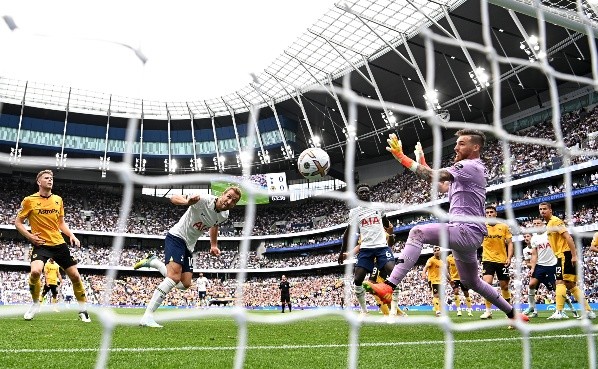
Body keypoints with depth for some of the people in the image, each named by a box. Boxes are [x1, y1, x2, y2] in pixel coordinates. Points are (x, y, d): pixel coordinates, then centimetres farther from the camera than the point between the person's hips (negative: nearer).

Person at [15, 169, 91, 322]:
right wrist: (30, 236, -10)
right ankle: (35, 304, 0)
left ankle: (83, 310, 17)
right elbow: (18, 222, 4)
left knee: (75, 275, 1)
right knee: (35, 271, -29)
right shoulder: (29, 200, -3)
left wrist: (72, 235, 3)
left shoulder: (58, 199, 9)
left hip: (59, 243, 4)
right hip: (41, 244, -4)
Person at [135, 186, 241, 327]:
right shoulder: (204, 200, -25)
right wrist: (187, 201, -45)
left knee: (185, 284, 3)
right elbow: (174, 198, -24)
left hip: (189, 246, 8)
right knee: (174, 277, -25)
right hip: (176, 237, -8)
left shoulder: (224, 215, -2)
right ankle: (147, 317, -22)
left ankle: (154, 262, 21)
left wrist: (214, 245, 18)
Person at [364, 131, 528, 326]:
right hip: (466, 233, 11)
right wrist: (423, 163, 26)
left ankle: (388, 286, -39)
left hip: (467, 230, -11)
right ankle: (512, 313, 40)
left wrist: (401, 156, -21)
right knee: (472, 282, 25)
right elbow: (442, 187, 29)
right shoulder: (466, 170, 21)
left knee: (417, 232, -28)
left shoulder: (470, 166, -10)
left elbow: (434, 176, -22)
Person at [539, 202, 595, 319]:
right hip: (561, 256, 10)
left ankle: (559, 312, -14)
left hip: (565, 255, -10)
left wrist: (574, 255, -23)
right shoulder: (548, 224, 18)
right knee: (571, 285, 11)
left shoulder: (555, 221, -9)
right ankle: (588, 311, 14)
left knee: (560, 282, -12)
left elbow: (568, 237, -18)